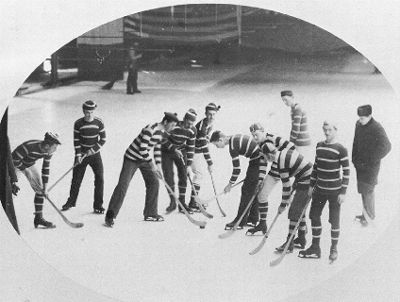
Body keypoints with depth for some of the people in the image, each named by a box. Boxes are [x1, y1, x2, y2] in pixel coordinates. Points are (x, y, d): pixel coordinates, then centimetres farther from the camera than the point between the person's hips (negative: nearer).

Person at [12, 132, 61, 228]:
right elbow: (14, 159, -27)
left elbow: (46, 168, -8)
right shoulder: (29, 146, -38)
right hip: (16, 164, -6)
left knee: (40, 189, -1)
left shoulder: (49, 151, -17)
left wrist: (45, 187, -8)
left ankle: (39, 218, 6)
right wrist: (26, 171, -22)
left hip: (30, 165, 6)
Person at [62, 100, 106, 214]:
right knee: (76, 179, 5)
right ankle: (71, 201, 25)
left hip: (95, 154, 0)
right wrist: (78, 155, -12)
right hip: (81, 154, 0)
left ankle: (98, 205, 6)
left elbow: (103, 140, -3)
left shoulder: (99, 122, -7)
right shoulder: (78, 123, -8)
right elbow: (76, 141, -4)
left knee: (99, 179, -5)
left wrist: (93, 150, -12)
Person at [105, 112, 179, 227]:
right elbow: (142, 149, -30)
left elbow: (157, 147, 11)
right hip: (132, 158, -9)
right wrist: (151, 164, -23)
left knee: (153, 182, 6)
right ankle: (110, 217, -5)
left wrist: (158, 164, 4)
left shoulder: (161, 131, 0)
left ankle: (150, 214, 17)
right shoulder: (150, 130, -28)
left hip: (144, 159, 9)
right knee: (123, 185, -10)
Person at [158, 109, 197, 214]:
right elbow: (163, 140, -20)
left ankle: (182, 203, 8)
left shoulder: (193, 130, -14)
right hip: (167, 151, -4)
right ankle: (173, 202, 1)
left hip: (181, 151, 4)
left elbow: (190, 147, -6)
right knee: (169, 177, -11)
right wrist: (174, 149, -26)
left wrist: (189, 165, -7)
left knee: (183, 177, -2)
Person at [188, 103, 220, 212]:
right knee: (199, 174, -12)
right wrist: (209, 162, -28)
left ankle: (195, 200, 27)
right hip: (193, 151, -9)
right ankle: (192, 203, -8)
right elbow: (203, 145, -30)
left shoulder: (210, 123, 0)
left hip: (199, 151, 9)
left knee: (199, 174, 15)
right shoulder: (202, 126, -28)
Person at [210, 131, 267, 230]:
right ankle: (253, 219, 23)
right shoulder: (235, 138, 10)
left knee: (247, 191, -5)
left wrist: (230, 184, -3)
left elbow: (237, 169, -16)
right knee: (254, 191, 16)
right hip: (261, 160, 10)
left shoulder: (233, 146, -19)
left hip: (257, 163, -10)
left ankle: (240, 222, -1)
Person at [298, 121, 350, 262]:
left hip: (335, 191, -6)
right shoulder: (319, 146, 6)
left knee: (334, 220, 3)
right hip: (319, 189, 6)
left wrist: (343, 192, -13)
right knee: (314, 216, 8)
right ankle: (315, 248, 20)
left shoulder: (341, 149, -11)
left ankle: (334, 249, 19)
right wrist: (311, 185, 13)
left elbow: (346, 171, -10)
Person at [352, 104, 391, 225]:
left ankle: (370, 216, 13)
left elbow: (386, 147, -21)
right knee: (362, 189, 15)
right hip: (360, 163, 7)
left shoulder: (377, 129, -19)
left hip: (371, 166, -7)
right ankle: (365, 214, 28)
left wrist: (372, 160, -18)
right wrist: (354, 158, 10)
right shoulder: (358, 125, 2)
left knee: (368, 190, -1)